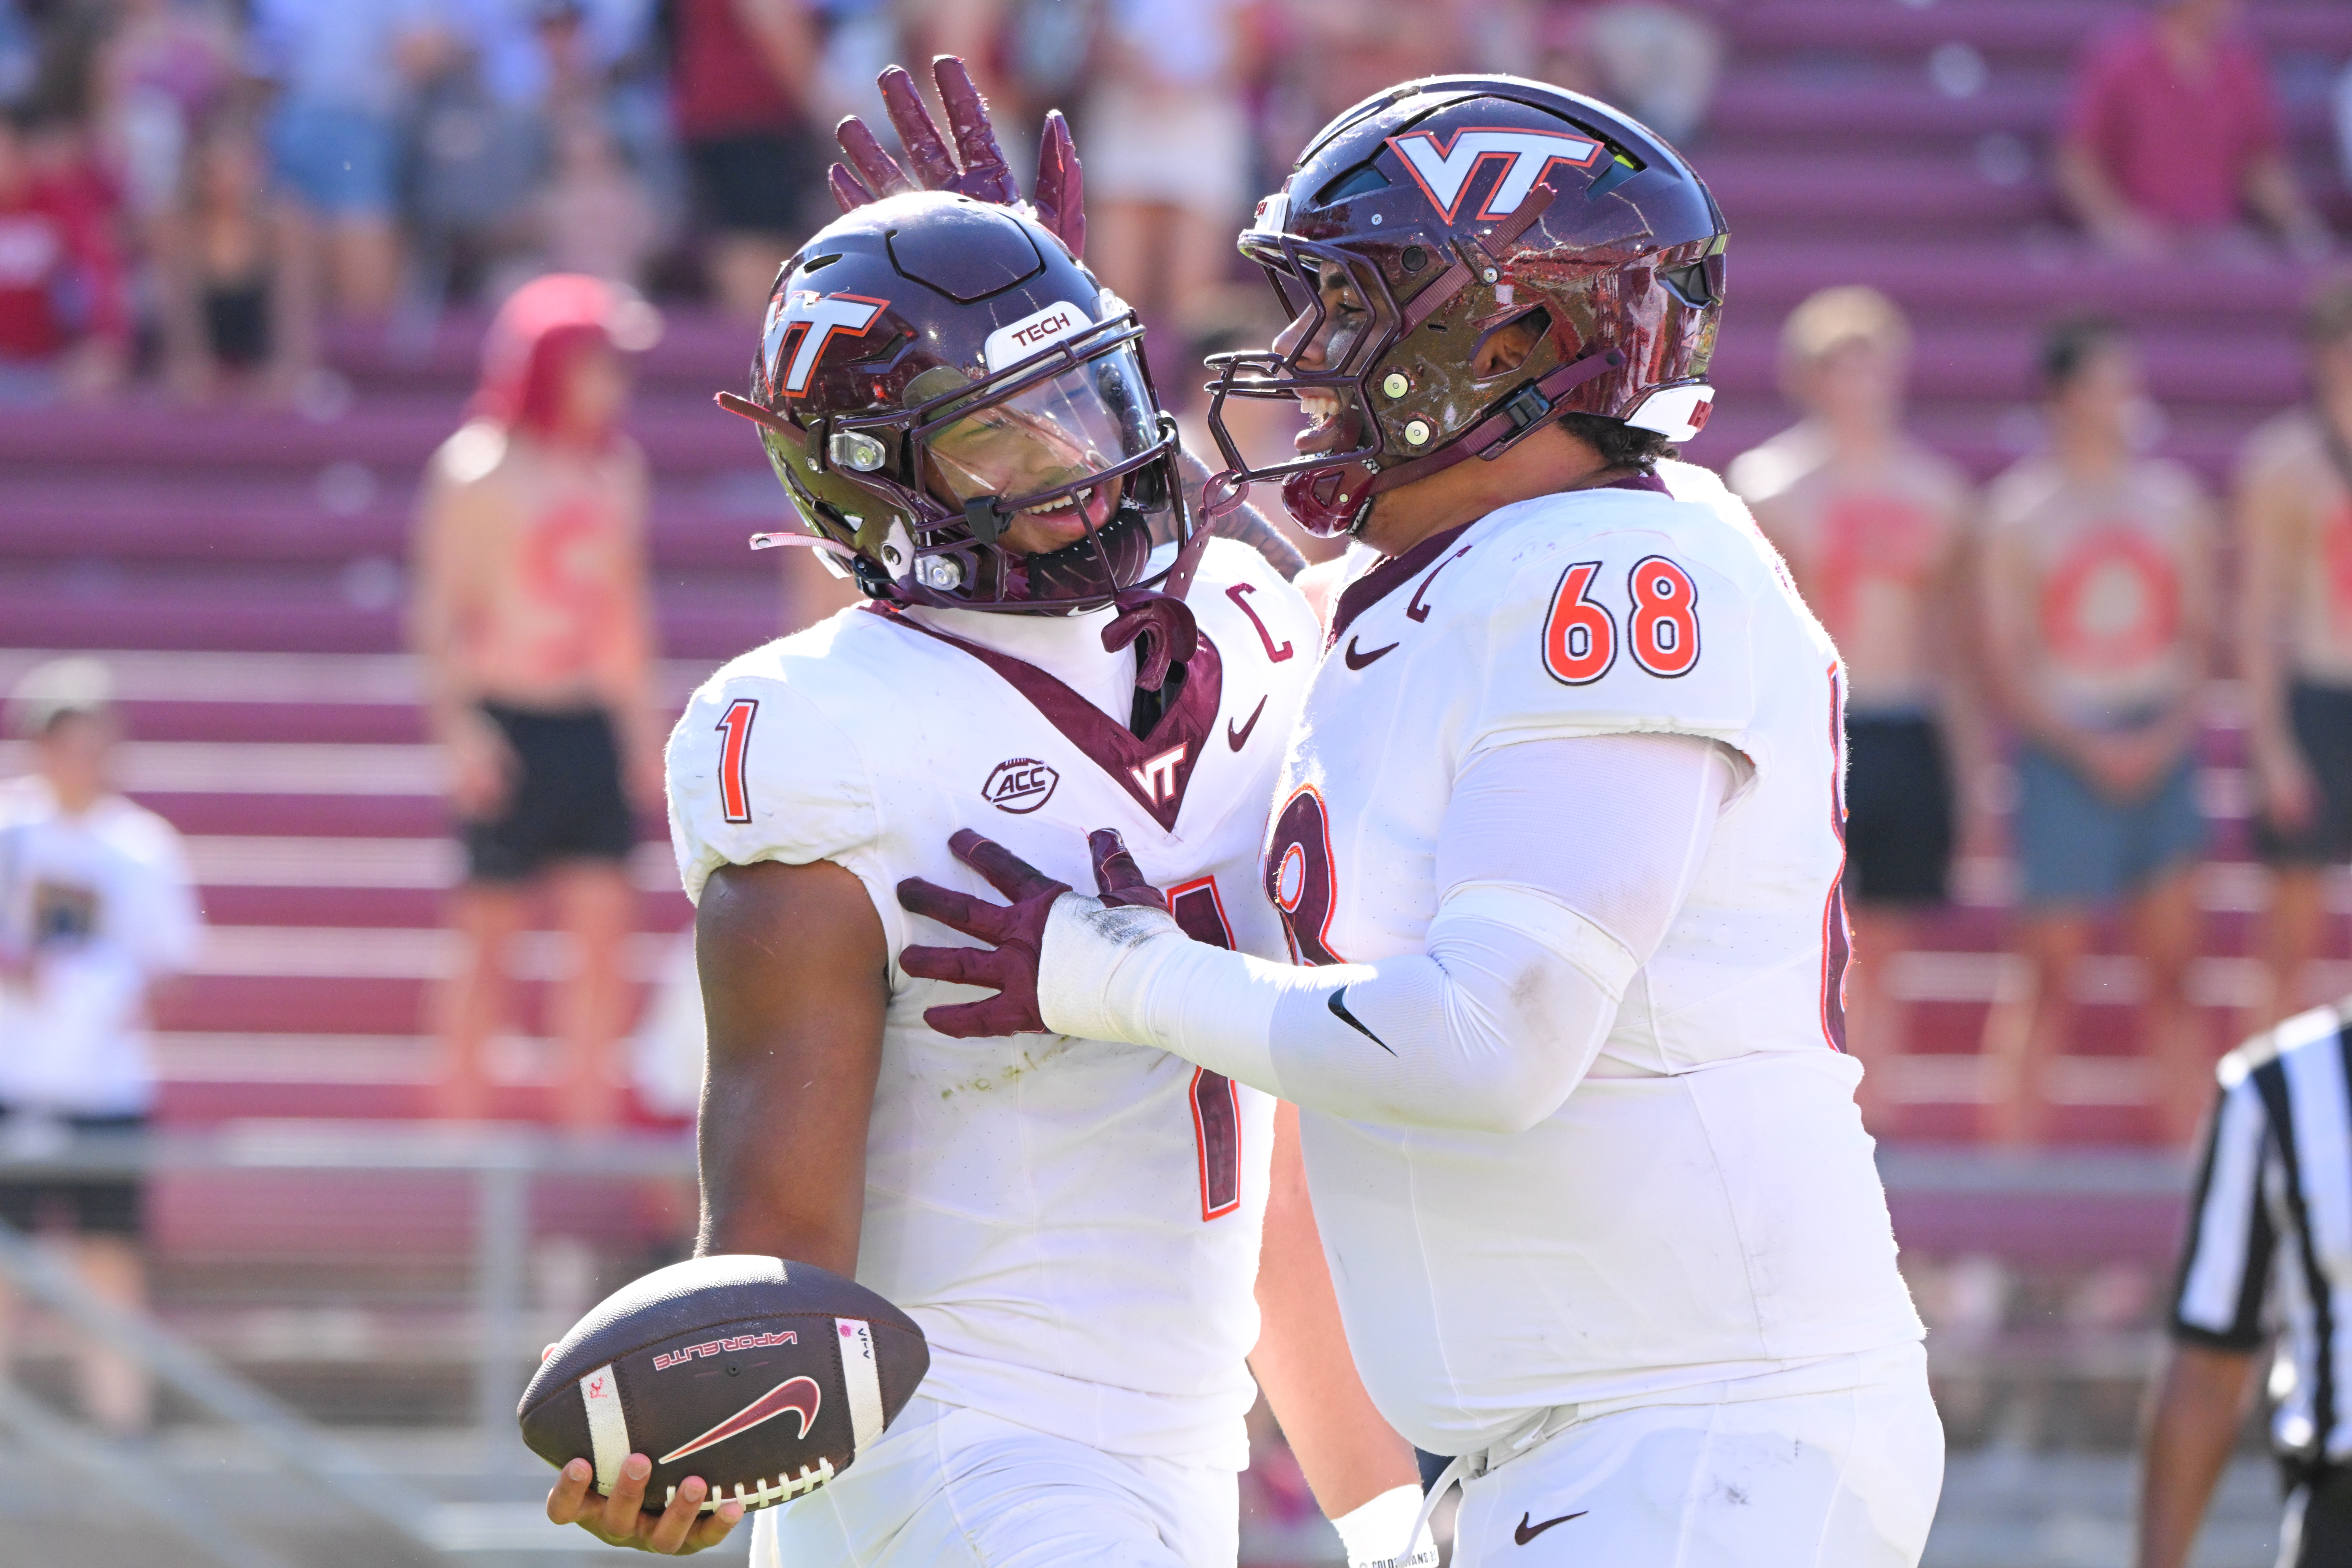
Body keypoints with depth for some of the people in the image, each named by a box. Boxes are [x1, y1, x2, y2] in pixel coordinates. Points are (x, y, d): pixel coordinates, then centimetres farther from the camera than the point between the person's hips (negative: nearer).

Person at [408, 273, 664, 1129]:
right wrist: (460, 728, -14)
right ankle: (462, 1117, 4)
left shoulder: (617, 469, 14)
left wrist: (643, 725, 18)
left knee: (604, 920, -2)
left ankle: (592, 1114, -1)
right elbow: (442, 610, -6)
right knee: (490, 930, -2)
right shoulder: (478, 469, -5)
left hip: (594, 727, 6)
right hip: (508, 727, -6)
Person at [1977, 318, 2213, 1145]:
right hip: (2063, 755, -3)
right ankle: (2017, 1137, -1)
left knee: (2172, 966, 0)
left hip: (2160, 750, 3)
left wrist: (2170, 732, -5)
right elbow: (2006, 664, -2)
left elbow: (2198, 635, 11)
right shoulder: (2020, 511, 0)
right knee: (2053, 974, -5)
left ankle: (2189, 1140, 2)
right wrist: (2089, 748, -12)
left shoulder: (2174, 501, 10)